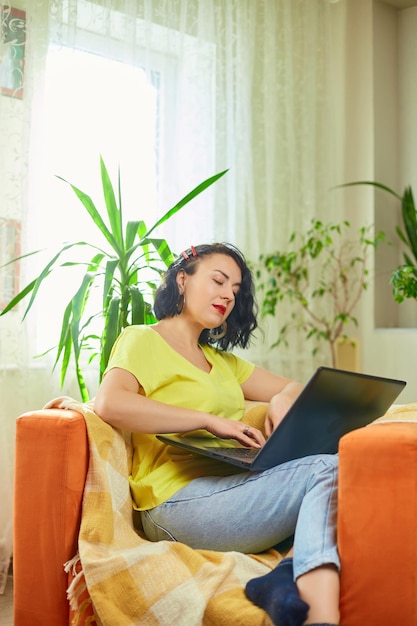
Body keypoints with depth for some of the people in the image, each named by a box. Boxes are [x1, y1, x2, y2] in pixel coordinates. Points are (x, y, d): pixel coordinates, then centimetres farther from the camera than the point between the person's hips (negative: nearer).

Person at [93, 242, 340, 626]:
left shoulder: (219, 359, 29)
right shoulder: (143, 340, 5)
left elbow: (293, 389, 27)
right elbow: (109, 403, -17)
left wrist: (283, 400, 1)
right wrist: (209, 420, -17)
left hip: (233, 484, 8)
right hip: (180, 501, -7)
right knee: (328, 469, -23)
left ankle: (289, 576, -35)